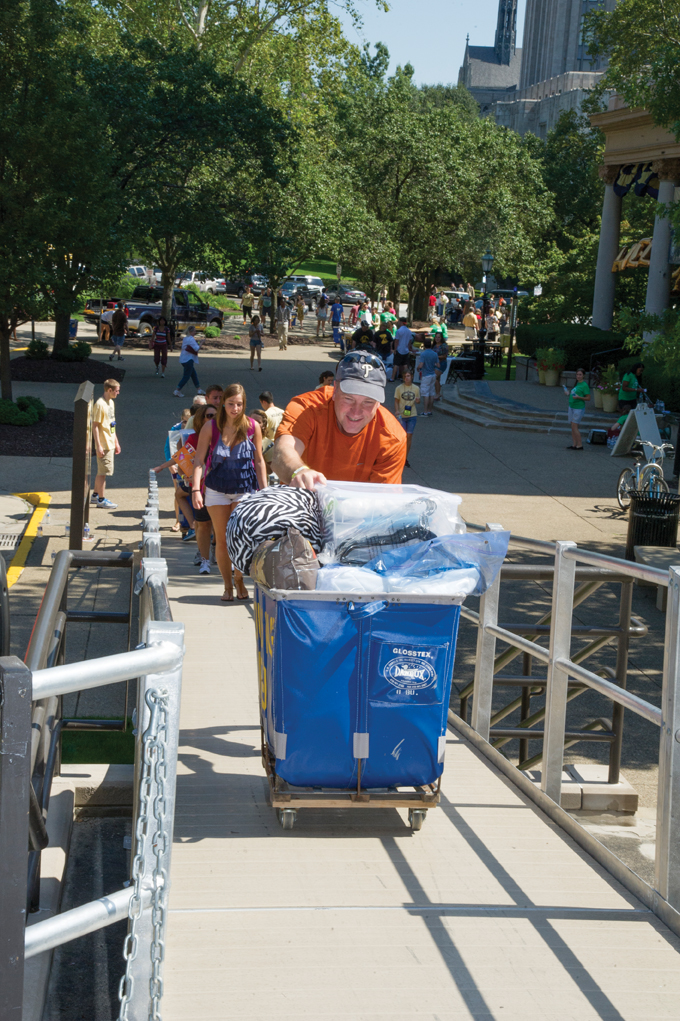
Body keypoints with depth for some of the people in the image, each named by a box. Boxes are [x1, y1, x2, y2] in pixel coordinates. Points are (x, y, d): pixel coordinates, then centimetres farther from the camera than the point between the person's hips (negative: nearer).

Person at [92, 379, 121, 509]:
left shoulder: (111, 403, 12)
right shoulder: (100, 404, -17)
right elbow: (95, 426, -18)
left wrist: (116, 442, 20)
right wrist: (98, 445, -20)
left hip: (110, 443, 9)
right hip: (104, 445, -9)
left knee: (102, 472, 16)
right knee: (103, 472, -3)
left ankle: (96, 495, 27)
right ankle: (101, 499, 3)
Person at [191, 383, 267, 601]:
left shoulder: (252, 427, -1)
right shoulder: (211, 428, -4)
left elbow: (259, 461, 6)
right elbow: (199, 460, -3)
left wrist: (264, 491, 5)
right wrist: (196, 489, -12)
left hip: (245, 489, 0)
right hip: (216, 490, 1)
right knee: (222, 539, 4)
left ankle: (239, 579, 9)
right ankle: (227, 586, 17)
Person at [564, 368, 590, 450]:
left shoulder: (584, 385, -11)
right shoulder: (577, 384, 13)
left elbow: (588, 398, -12)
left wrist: (578, 397, -24)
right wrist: (569, 393, 11)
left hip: (579, 408, -8)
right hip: (571, 407, 8)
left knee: (574, 426, -11)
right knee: (572, 426, 7)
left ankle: (579, 445, -6)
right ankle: (574, 444, 11)